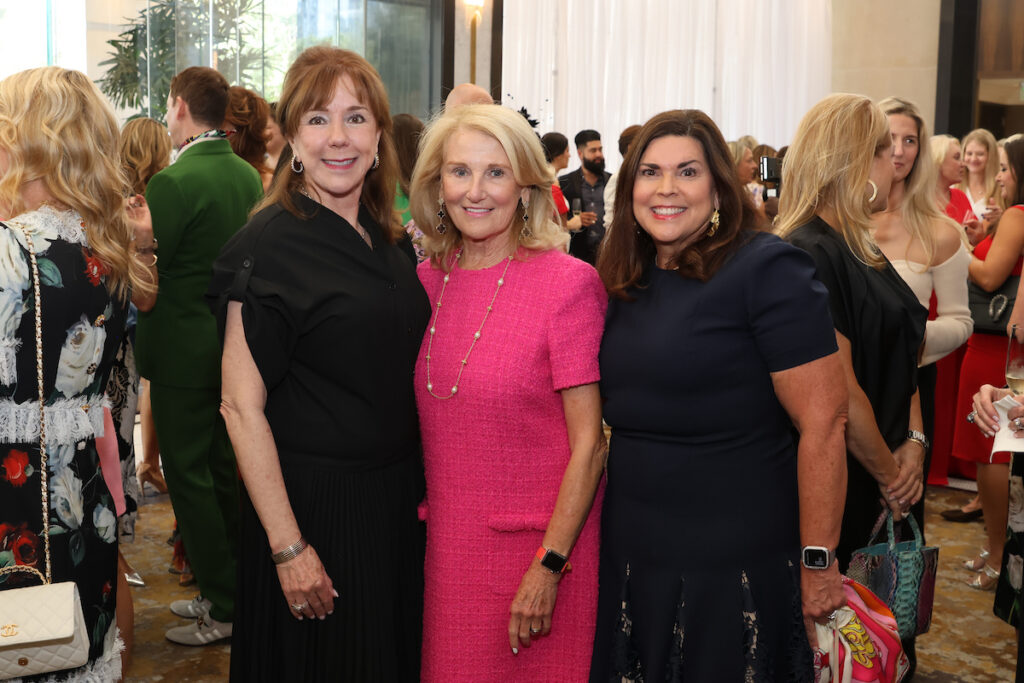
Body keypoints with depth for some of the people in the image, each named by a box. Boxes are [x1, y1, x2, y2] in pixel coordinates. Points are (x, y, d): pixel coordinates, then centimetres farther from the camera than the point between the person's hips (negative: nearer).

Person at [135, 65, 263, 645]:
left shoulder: (173, 183, -19)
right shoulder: (249, 176, 4)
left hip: (182, 353, -8)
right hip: (234, 349, 8)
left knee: (189, 476, 2)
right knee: (222, 470, 16)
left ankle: (224, 609, 8)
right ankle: (226, 591, 28)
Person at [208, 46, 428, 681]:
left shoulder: (392, 240, 6)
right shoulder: (267, 246, -15)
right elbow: (242, 405, -17)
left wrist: (426, 490, 10)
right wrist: (288, 548, -20)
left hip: (399, 500, 7)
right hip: (315, 503, -7)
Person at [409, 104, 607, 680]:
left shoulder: (568, 282, -13)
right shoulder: (428, 278, 3)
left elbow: (589, 443, -14)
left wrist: (549, 566, -16)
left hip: (538, 545, -5)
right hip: (447, 544, 5)